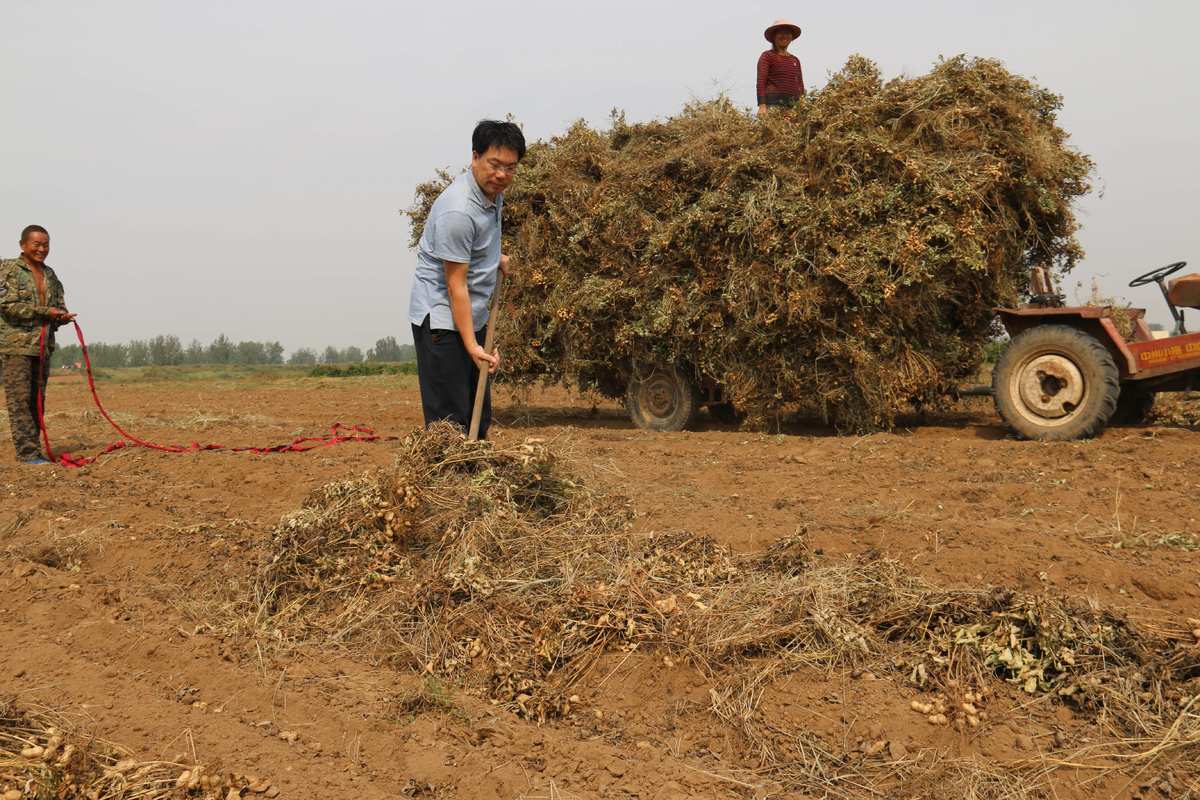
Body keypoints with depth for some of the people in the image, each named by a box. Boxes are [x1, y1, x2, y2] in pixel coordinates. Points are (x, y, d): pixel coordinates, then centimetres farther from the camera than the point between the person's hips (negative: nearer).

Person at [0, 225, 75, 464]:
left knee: (38, 399, 8)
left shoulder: (50, 275, 17)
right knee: (20, 399, -7)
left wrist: (63, 316, -3)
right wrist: (45, 312, -16)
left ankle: (31, 449, 14)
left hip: (44, 345, 6)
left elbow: (59, 306, 21)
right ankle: (28, 452, -8)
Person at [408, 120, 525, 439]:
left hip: (473, 315, 9)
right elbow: (456, 285, -24)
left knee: (479, 418, 13)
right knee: (450, 420, -9)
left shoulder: (494, 191, 4)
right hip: (442, 319, -9)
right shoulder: (458, 211, -25)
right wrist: (471, 346, -26)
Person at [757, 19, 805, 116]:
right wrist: (762, 105, -17)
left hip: (794, 104, 5)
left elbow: (800, 85, 22)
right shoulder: (767, 56, 6)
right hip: (774, 102, -5)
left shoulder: (795, 60, 22)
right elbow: (761, 81, -4)